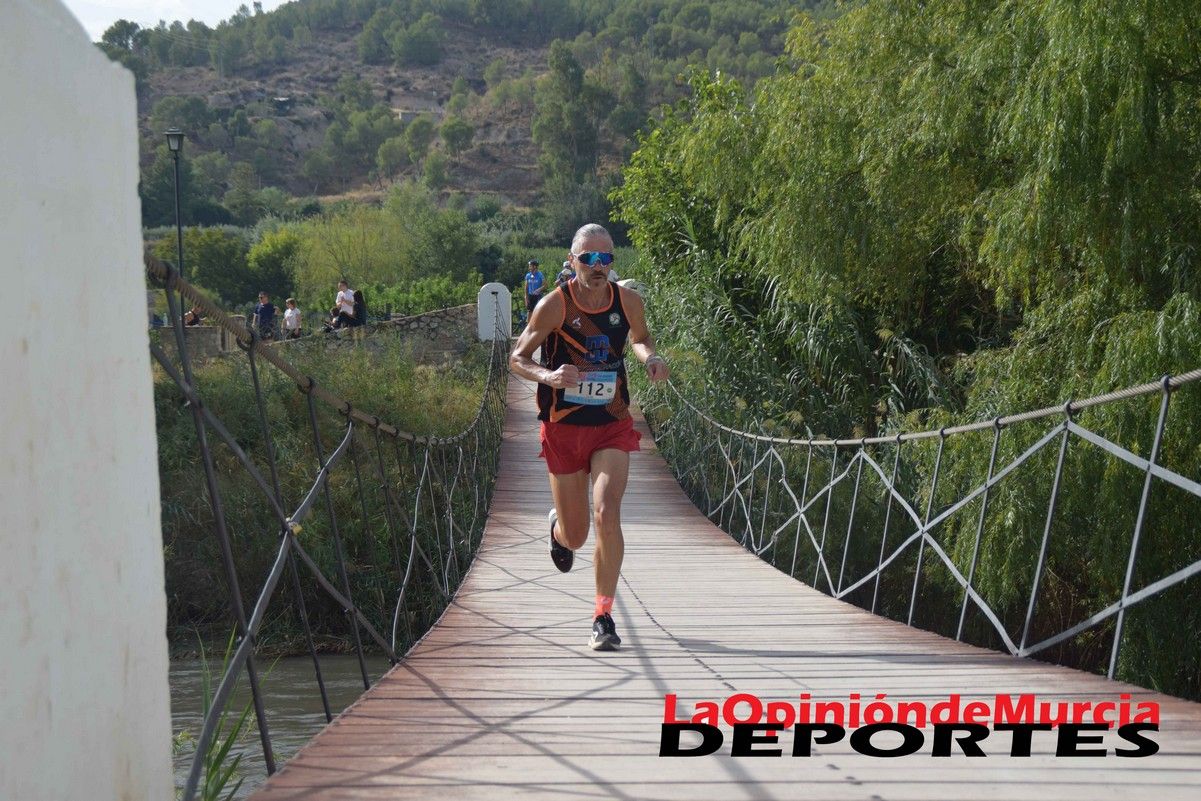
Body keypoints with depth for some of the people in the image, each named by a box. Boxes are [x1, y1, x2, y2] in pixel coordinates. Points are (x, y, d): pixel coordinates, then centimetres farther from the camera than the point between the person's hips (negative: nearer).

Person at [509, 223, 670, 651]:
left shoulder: (628, 301, -4)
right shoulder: (554, 305, -12)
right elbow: (517, 358, -6)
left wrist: (650, 358, -6)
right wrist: (548, 376, -27)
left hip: (612, 427, 1)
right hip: (563, 428, -1)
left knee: (607, 514, -21)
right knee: (575, 537, 8)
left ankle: (603, 616, -9)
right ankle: (557, 526, 49)